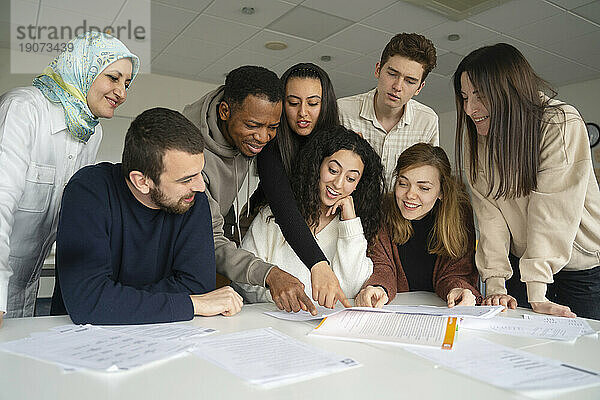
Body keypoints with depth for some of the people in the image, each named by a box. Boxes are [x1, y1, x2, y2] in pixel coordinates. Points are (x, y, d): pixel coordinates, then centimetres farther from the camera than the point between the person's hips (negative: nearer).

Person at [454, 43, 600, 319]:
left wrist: (537, 294, -29)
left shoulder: (562, 125, -22)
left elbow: (550, 212, -27)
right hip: (519, 261, 3)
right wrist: (495, 285, -21)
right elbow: (488, 211, -14)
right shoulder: (475, 134, -9)